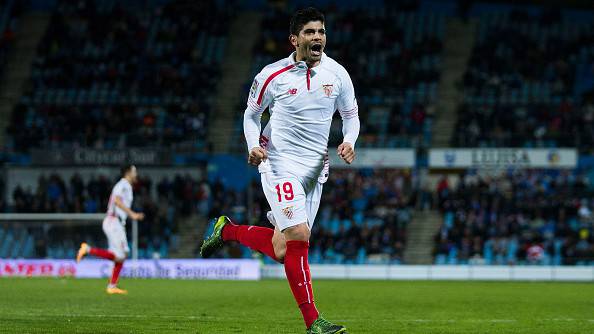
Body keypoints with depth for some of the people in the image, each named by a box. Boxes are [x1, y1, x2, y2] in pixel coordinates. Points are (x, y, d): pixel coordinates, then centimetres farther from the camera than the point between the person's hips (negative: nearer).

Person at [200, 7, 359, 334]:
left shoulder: (337, 74, 2)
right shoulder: (272, 76, -6)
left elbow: (351, 114, 15)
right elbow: (251, 113, 9)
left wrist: (348, 142, -6)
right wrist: (253, 146, -9)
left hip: (315, 169, 5)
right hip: (280, 164, -5)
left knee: (282, 250, 8)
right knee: (298, 237, -20)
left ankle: (227, 230, 35)